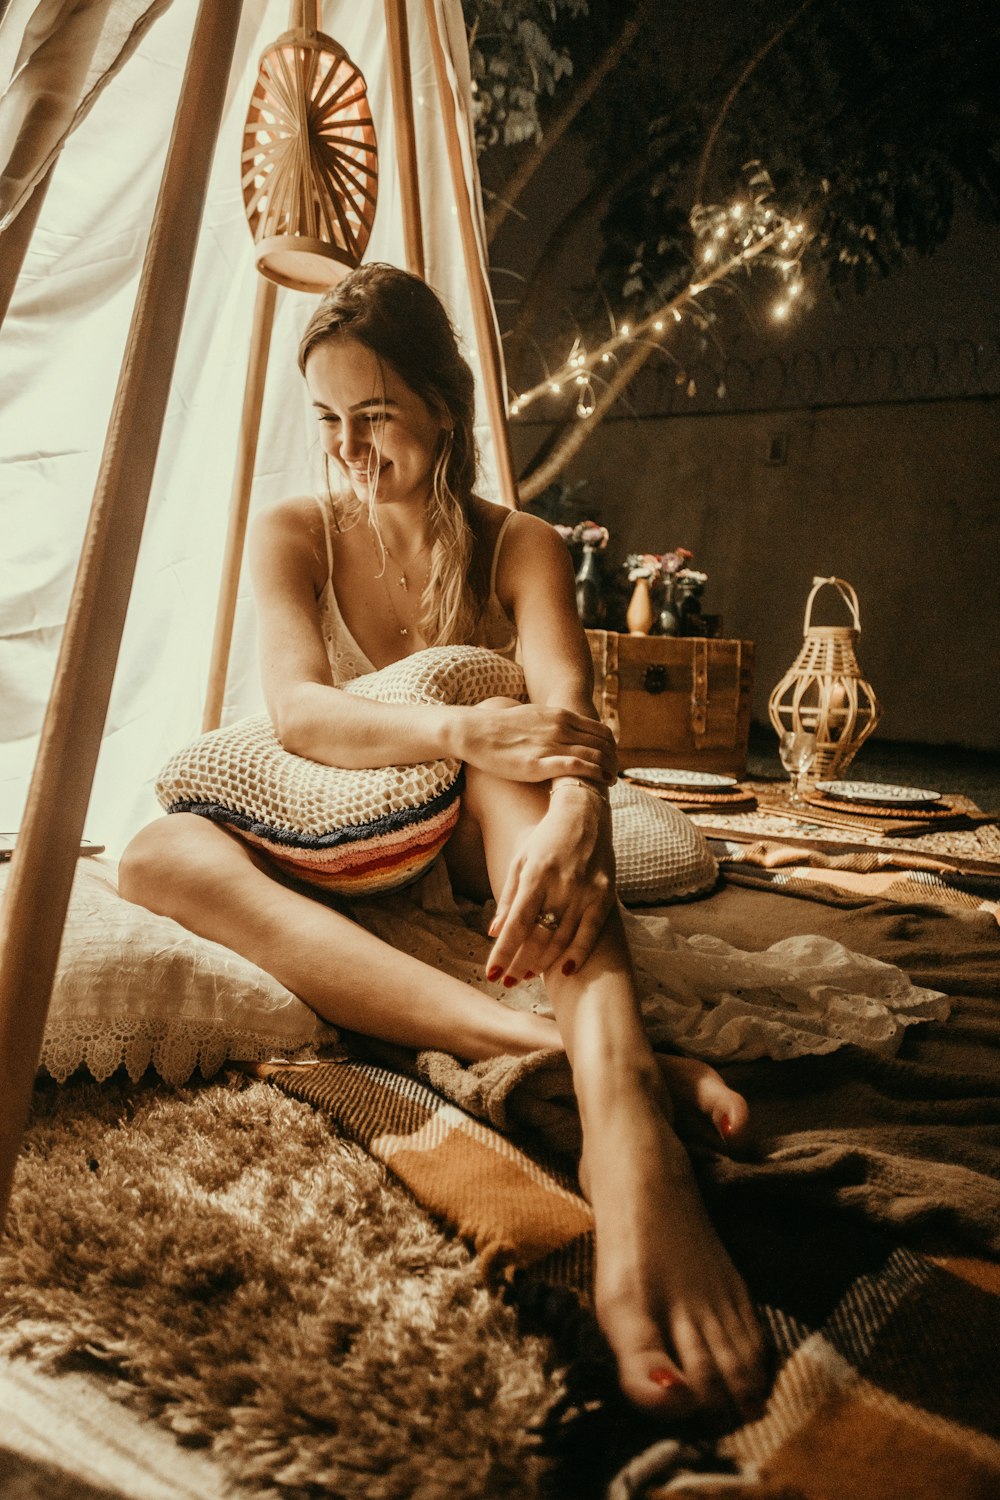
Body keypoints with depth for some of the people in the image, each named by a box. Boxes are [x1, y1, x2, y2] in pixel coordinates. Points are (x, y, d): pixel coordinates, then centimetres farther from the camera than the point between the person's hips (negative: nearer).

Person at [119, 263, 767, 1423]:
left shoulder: (517, 546, -1)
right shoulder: (292, 534, 0)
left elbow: (567, 709, -21)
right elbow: (295, 709, -19)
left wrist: (568, 825, -46)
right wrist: (460, 731, -40)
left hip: (472, 849, -1)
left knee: (511, 765, -35)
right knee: (159, 854, -31)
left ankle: (621, 1117, -60)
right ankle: (574, 1050, -51)